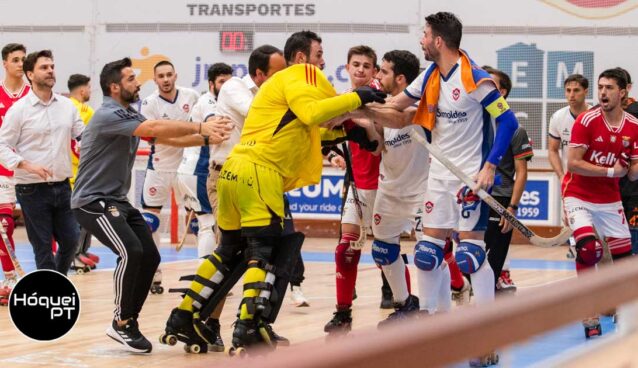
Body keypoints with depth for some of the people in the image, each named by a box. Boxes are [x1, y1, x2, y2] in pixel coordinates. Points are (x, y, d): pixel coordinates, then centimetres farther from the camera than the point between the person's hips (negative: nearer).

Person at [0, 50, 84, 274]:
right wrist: (28, 165, -20)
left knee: (70, 241, 8)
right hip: (32, 189, -5)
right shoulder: (19, 109, -6)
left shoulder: (67, 106, 7)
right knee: (43, 247, 1)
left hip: (62, 186, 5)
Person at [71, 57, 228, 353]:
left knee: (150, 257, 2)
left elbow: (166, 137, 9)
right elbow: (156, 128, -28)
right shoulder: (108, 115, -19)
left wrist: (205, 138, -4)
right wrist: (200, 127, -26)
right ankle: (122, 323, -11)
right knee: (130, 252, -24)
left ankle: (129, 321, 12)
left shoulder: (130, 116, 12)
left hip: (117, 200, 10)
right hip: (93, 201, -10)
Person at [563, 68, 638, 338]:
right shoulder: (586, 121, -15)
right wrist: (611, 171, -19)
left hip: (610, 200, 5)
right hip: (578, 196, -4)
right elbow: (573, 164, -19)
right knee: (588, 248, -23)